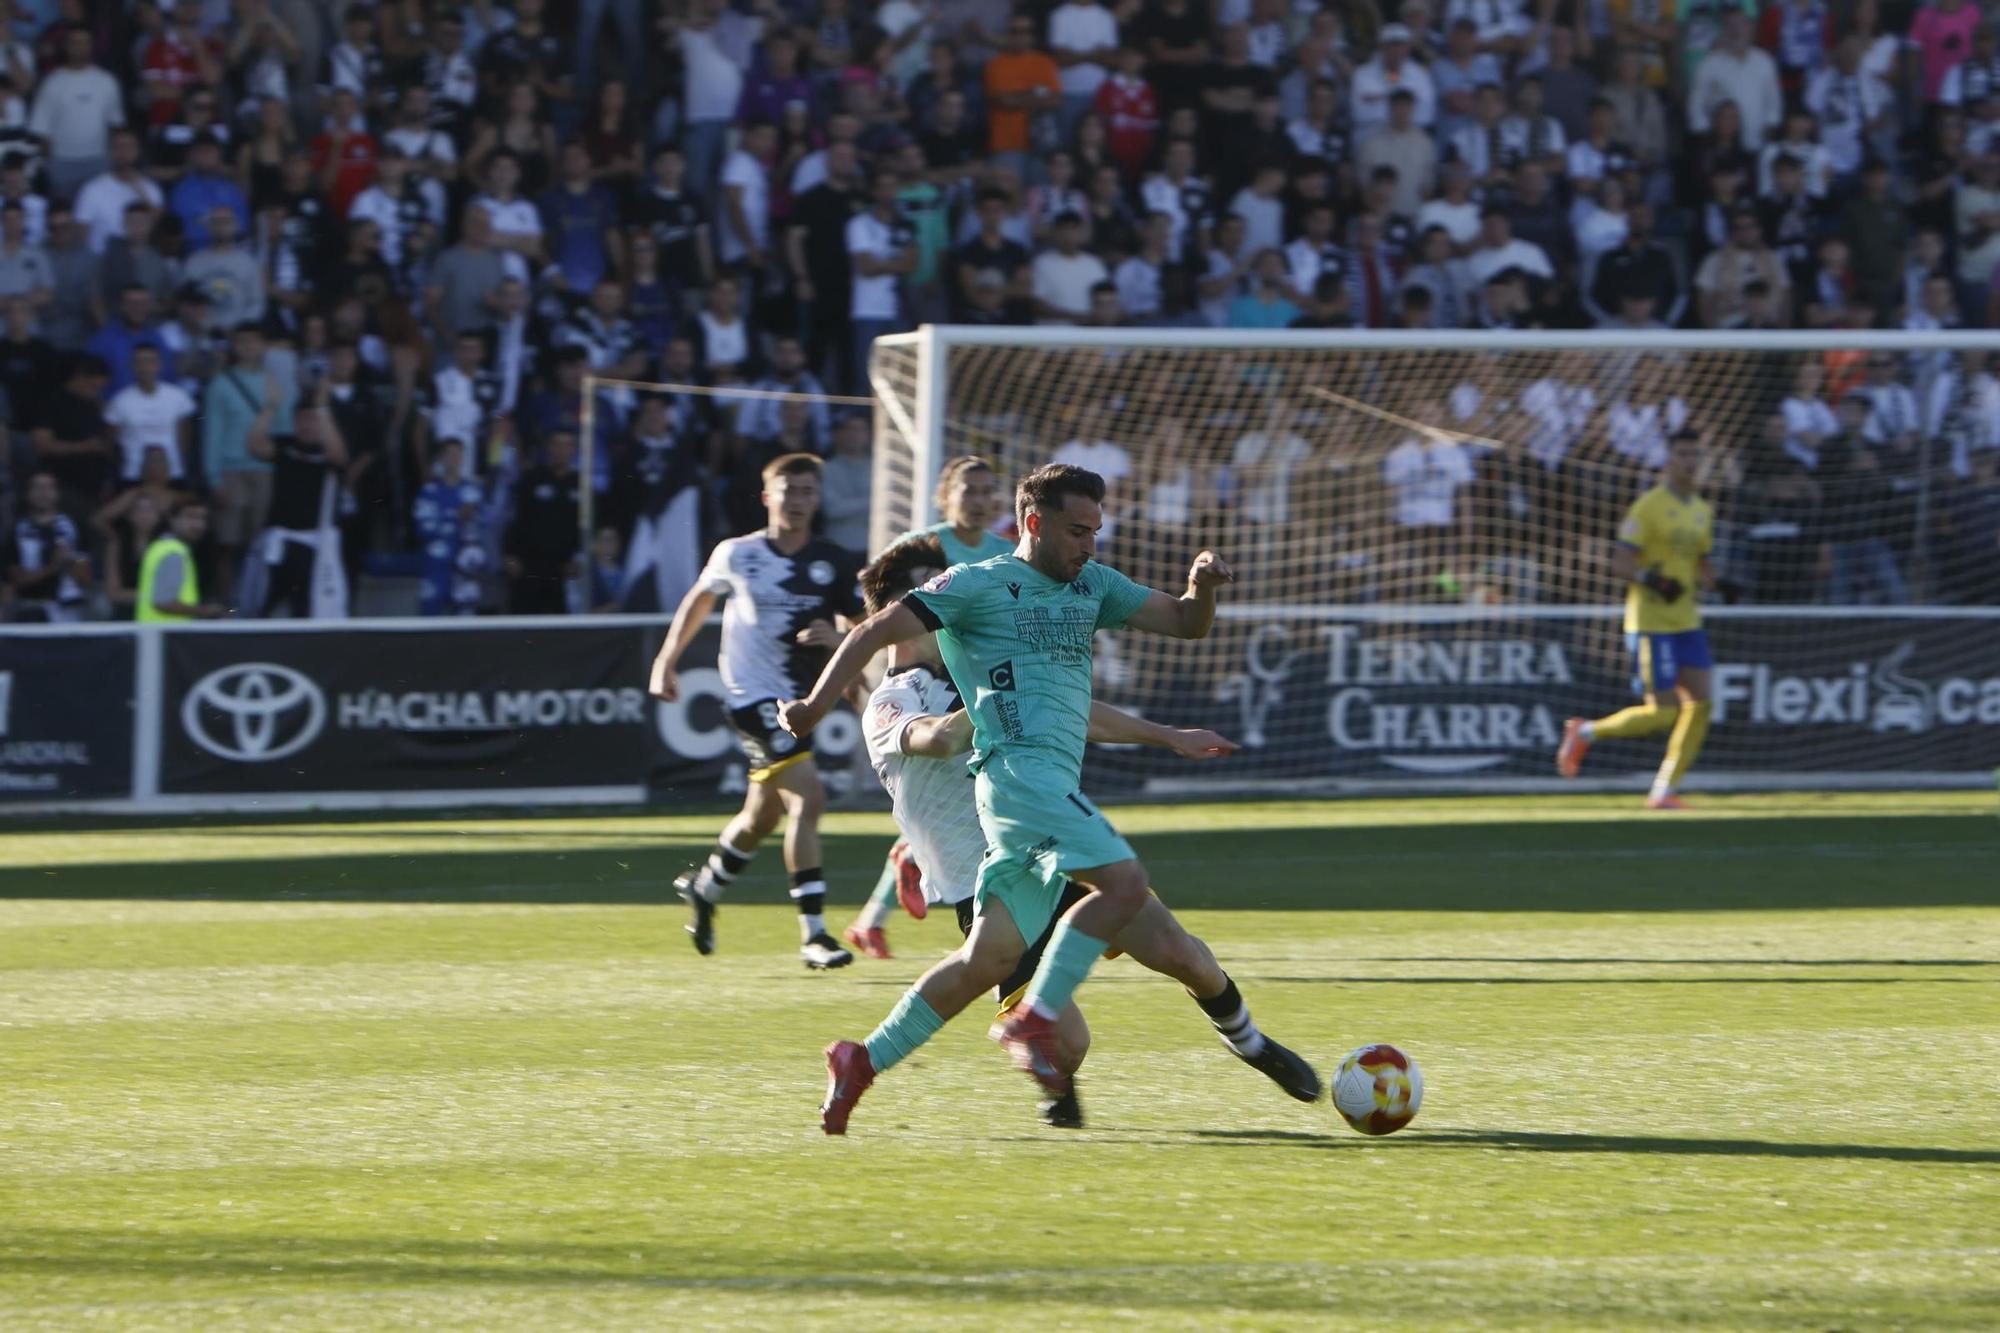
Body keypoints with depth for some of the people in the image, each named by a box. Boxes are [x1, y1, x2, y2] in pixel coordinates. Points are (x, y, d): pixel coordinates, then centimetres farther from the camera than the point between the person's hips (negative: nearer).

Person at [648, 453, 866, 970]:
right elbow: (700, 599, 17)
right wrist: (667, 660, 18)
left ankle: (704, 887, 47)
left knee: (763, 815, 19)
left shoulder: (835, 563, 1)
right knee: (807, 797, -20)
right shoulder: (737, 555, -2)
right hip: (755, 695, -5)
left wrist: (839, 636, -20)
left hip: (803, 697, 5)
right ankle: (813, 933, -21)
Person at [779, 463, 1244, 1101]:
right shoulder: (979, 585, 2)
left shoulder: (1092, 586, 23)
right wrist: (816, 704, -11)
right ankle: (1032, 1020, -18)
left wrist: (1202, 587, -1)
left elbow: (1185, 623, 22)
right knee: (1124, 881, -23)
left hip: (1055, 784, 8)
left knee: (994, 954, 2)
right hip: (1019, 768, -8)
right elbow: (877, 631, -1)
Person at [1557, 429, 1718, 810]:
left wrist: (1720, 584, 2)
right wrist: (1651, 580, -31)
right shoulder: (1649, 507, -11)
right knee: (1662, 713, -9)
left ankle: (1665, 791, 3)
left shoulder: (1703, 511, 13)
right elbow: (1620, 563, -14)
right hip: (1650, 621, -7)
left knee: (1699, 701, -3)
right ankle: (1586, 733, 13)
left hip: (1686, 621, 7)